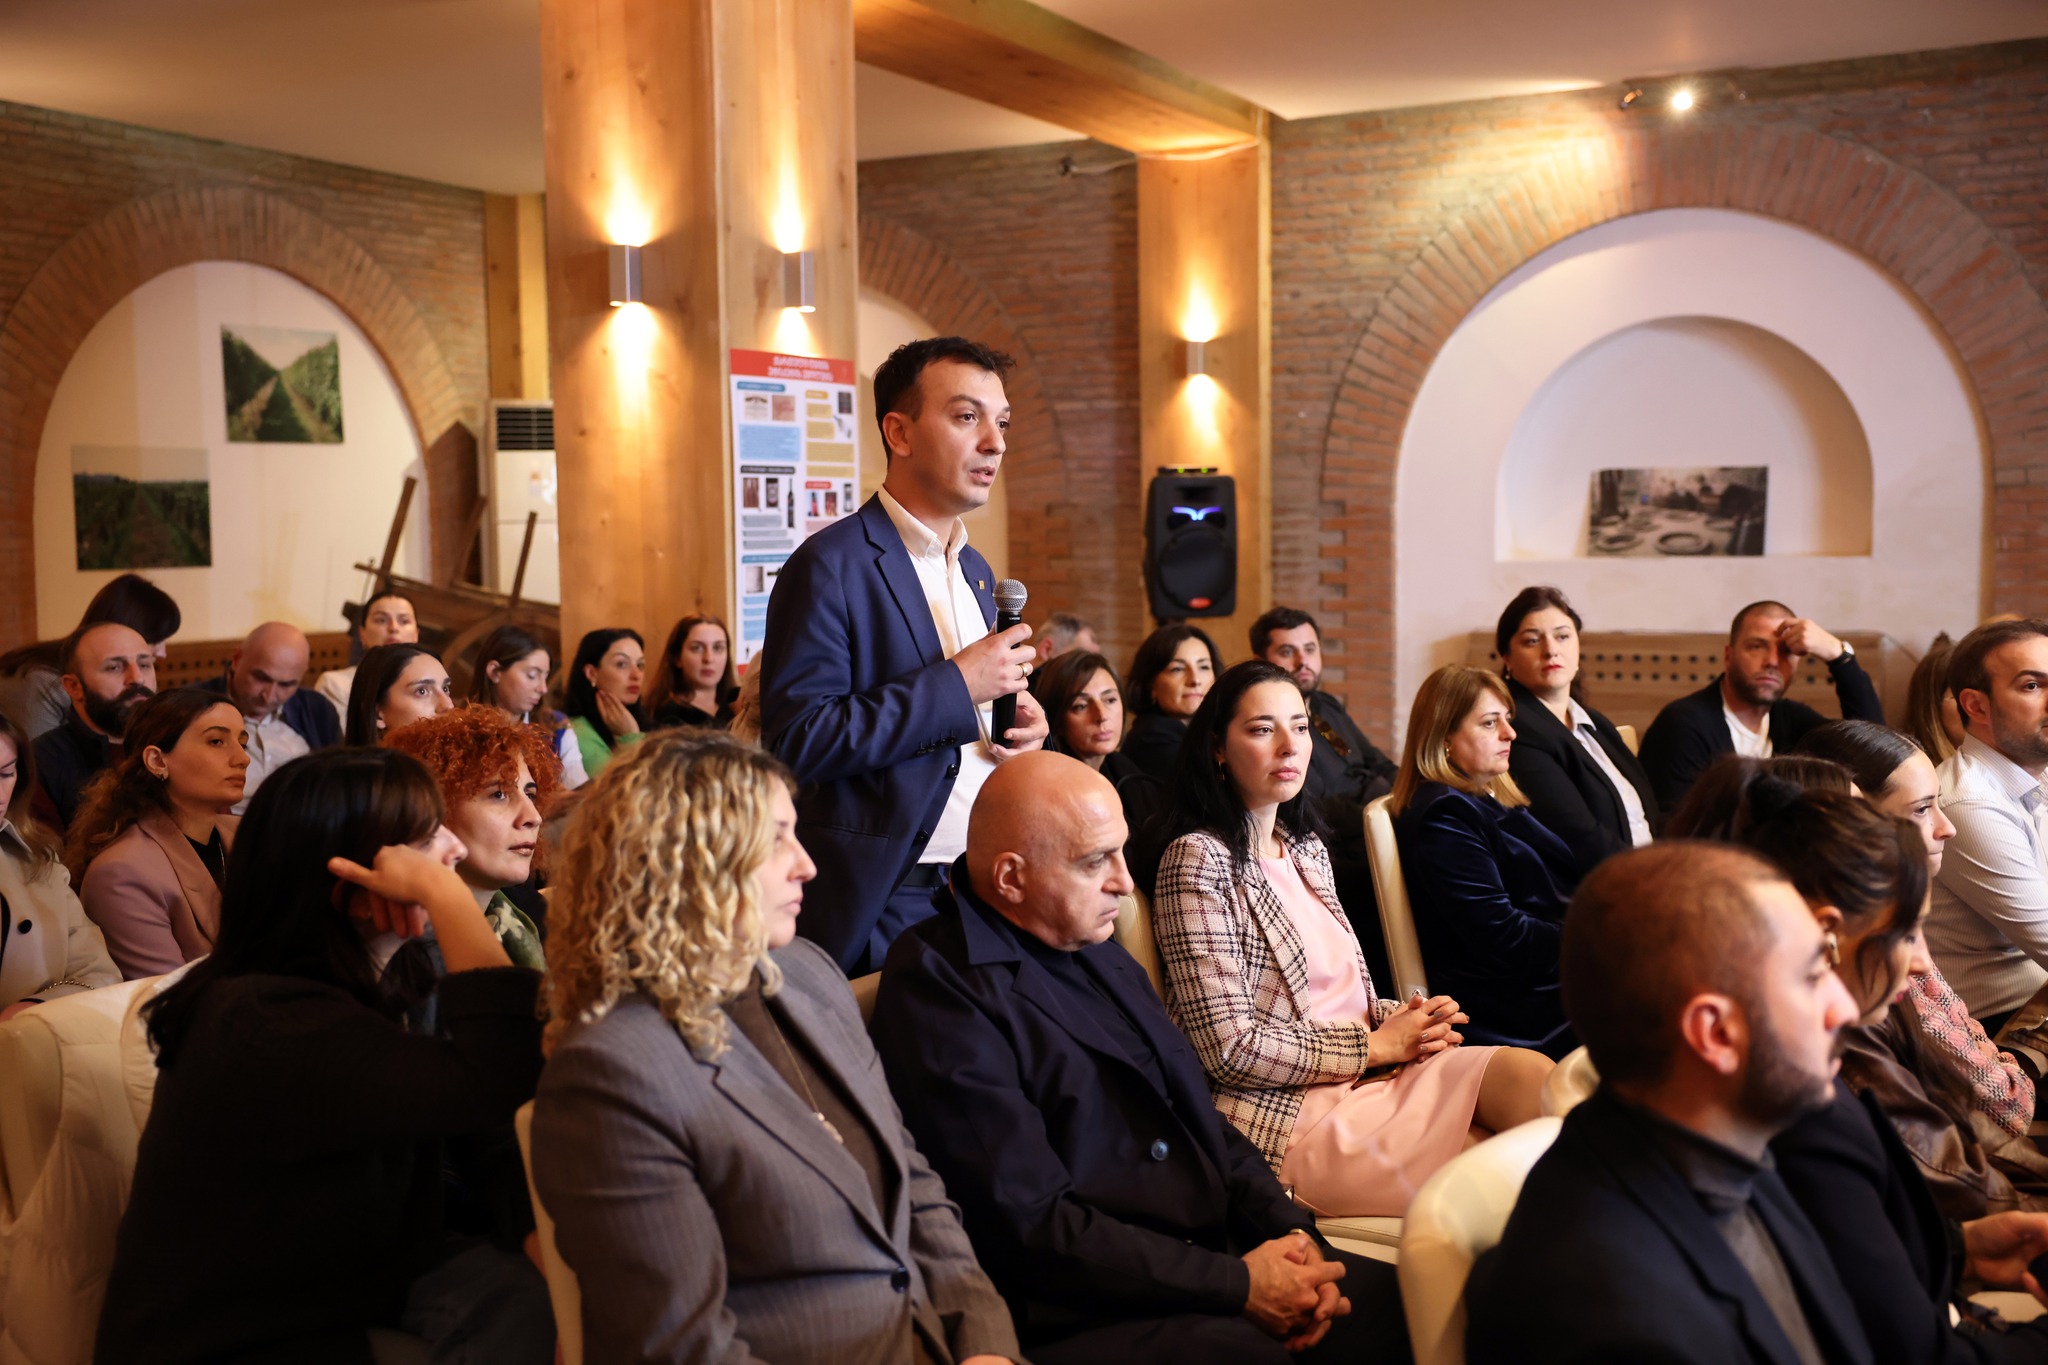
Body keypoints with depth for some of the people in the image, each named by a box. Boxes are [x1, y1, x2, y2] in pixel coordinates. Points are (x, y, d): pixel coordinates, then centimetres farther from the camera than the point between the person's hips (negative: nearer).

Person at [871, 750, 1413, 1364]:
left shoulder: (1096, 950, 16)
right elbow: (1034, 1227, -18)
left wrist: (1289, 1228, 3)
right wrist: (1237, 1284, -15)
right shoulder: (936, 989, -13)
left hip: (1221, 1258, 9)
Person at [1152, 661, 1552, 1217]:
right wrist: (1375, 1045, -9)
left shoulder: (1308, 850, 17)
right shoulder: (1198, 860, -9)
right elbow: (1231, 1049, -15)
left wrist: (1401, 1016, 1)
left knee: (1530, 1072, -20)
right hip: (1288, 1114, -8)